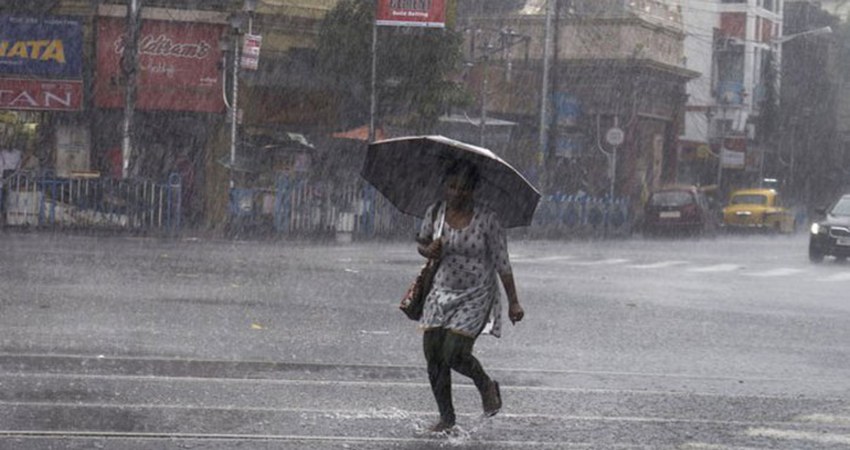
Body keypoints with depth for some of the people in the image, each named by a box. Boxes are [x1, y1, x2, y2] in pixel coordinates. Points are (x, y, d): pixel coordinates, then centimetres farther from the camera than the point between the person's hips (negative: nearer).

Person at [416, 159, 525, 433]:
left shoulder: (486, 220, -14)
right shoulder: (435, 212, -2)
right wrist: (428, 251, -12)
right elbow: (421, 243, 14)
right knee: (433, 356, 0)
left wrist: (513, 302, -8)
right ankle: (446, 417, 17)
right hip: (442, 292, 4)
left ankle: (486, 386, 17)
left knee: (454, 354, -15)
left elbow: (502, 263, -9)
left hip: (476, 297, -4)